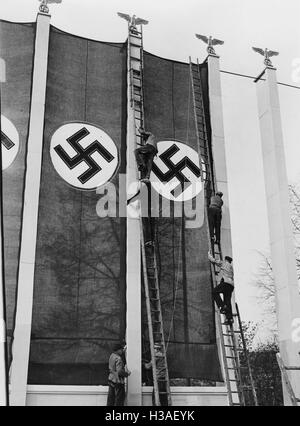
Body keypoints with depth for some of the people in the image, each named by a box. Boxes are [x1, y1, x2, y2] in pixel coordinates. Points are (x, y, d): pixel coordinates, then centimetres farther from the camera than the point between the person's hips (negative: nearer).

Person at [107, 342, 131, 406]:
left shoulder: (112, 356, 5)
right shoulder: (118, 359, -21)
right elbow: (120, 372, -26)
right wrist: (127, 374, -10)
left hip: (111, 380, 9)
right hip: (118, 381, -9)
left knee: (111, 397, 15)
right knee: (120, 398, 3)